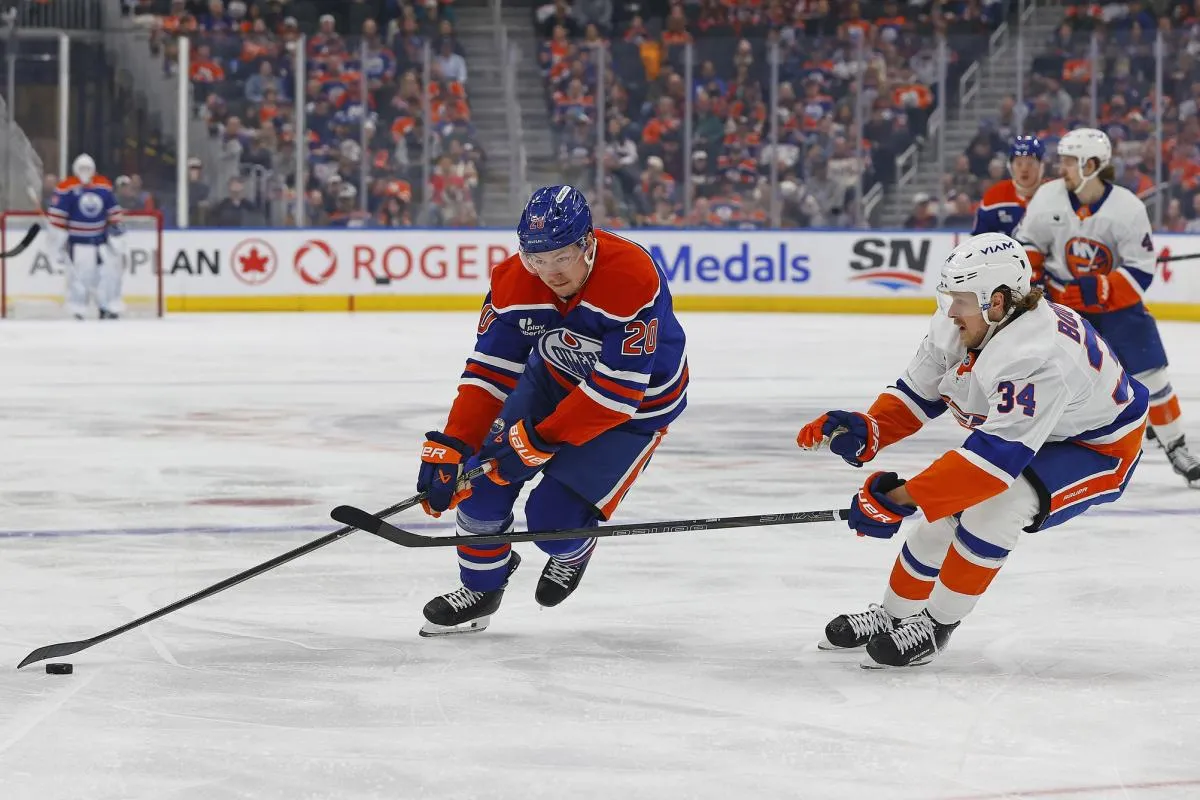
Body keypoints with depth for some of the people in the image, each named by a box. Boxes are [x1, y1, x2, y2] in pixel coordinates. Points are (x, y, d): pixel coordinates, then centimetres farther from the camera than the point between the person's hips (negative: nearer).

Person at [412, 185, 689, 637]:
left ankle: (573, 553, 24)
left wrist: (539, 440, -34)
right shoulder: (514, 281, -19)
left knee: (553, 516, -15)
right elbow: (490, 371, -13)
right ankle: (481, 589, 17)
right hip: (554, 380, 5)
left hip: (638, 402, -5)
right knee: (484, 471, -9)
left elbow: (617, 390, -35)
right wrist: (449, 446, -23)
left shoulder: (633, 279, -36)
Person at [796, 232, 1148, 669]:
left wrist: (902, 497, -42)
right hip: (1023, 432, 9)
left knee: (994, 505, -29)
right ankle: (892, 616, 27)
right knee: (944, 513, 4)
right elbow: (917, 392, 0)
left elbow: (997, 456, -44)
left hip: (1099, 448, -9)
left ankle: (936, 625, -12)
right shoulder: (958, 327, -15)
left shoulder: (1038, 357, -41)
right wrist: (867, 431, -20)